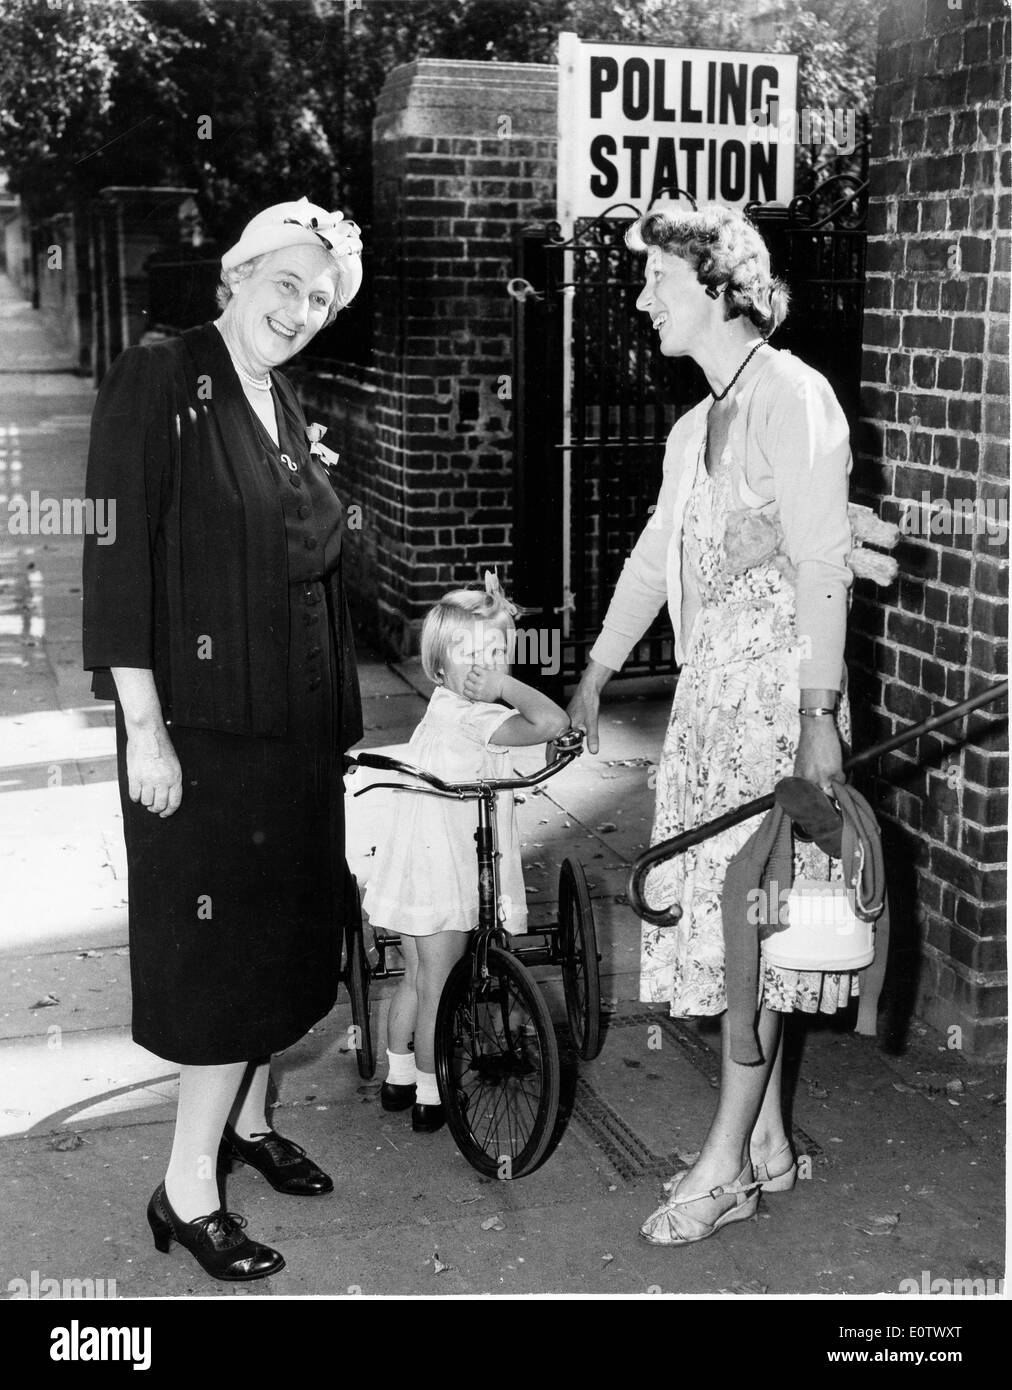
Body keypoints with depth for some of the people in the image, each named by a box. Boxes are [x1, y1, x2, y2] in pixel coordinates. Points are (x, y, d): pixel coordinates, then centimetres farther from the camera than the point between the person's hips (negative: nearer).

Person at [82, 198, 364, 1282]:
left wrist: (335, 723, 13)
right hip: (202, 724, -8)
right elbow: (117, 563, -16)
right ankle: (187, 1190, 12)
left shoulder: (287, 411, 12)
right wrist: (144, 731, -20)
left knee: (286, 926, 15)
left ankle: (247, 1118, 34)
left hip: (297, 725, 8)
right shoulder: (156, 384, -11)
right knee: (223, 940, -2)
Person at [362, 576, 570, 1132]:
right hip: (443, 880, -9)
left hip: (411, 872, 9)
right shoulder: (475, 717, -21)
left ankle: (398, 1078, 37)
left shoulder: (442, 705, 7)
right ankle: (429, 1098, 18)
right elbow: (552, 721, -33)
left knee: (414, 978, 23)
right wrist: (504, 685, -23)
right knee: (438, 990, 5)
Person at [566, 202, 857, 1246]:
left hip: (779, 690, -8)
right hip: (709, 691, 8)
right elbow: (654, 559, 24)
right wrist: (596, 674, 28)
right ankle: (766, 1141, 22)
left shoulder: (792, 397, -9)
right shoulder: (697, 425, 17)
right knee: (727, 915, 10)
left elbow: (822, 565, -15)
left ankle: (725, 1167, 7)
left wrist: (819, 715, -19)